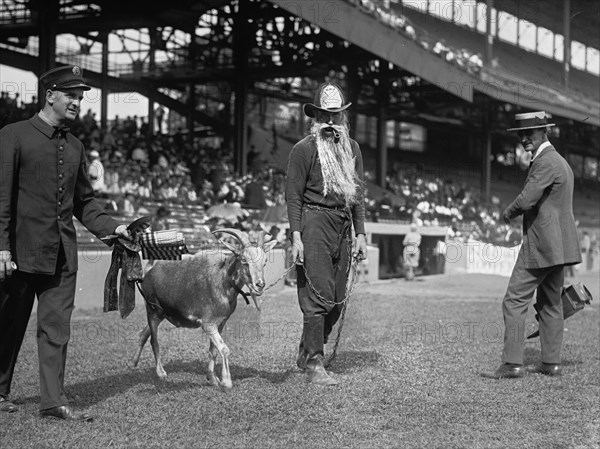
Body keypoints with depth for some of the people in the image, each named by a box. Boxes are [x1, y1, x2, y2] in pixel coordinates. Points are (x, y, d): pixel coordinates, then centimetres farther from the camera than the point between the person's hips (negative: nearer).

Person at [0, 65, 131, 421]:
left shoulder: (75, 146, 12)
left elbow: (84, 200, 17)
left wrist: (111, 227, 2)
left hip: (63, 252, 5)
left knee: (57, 326, 2)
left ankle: (54, 400, 6)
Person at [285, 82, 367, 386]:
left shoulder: (352, 149, 16)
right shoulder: (304, 149, -3)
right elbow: (293, 195, -6)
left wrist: (360, 234, 12)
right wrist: (296, 237, -13)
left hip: (343, 226, 6)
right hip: (314, 224, -6)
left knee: (337, 300, 7)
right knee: (318, 296, -9)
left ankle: (306, 353, 23)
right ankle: (314, 365, -4)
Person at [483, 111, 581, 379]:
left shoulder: (545, 162, -16)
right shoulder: (561, 162, 18)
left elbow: (527, 200, -25)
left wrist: (508, 214, -5)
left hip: (540, 244, -10)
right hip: (558, 245, 10)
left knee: (514, 301, -7)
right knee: (550, 303, 13)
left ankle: (512, 364, -9)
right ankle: (551, 363, 14)